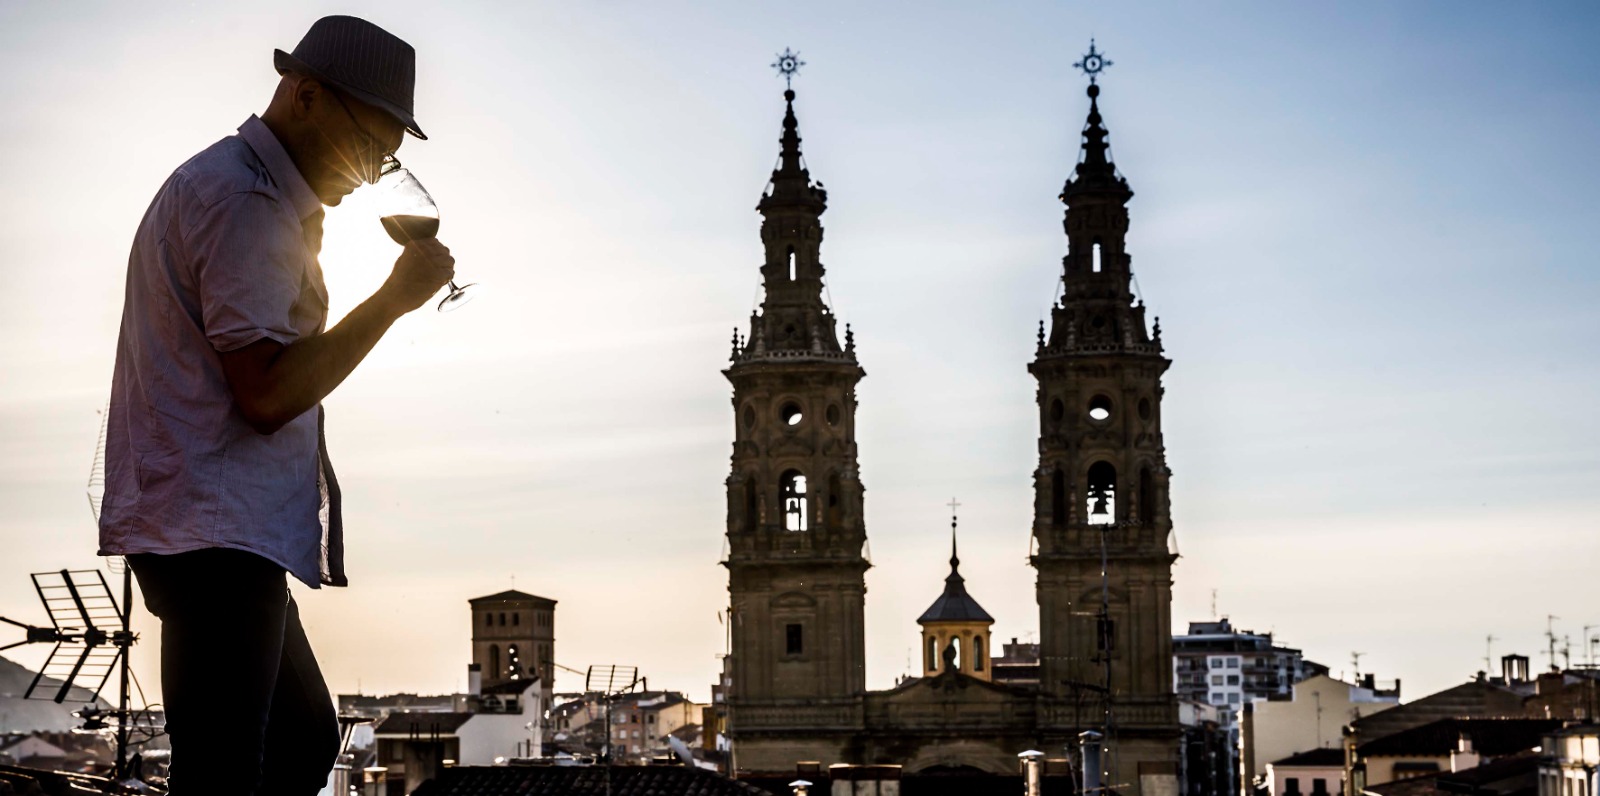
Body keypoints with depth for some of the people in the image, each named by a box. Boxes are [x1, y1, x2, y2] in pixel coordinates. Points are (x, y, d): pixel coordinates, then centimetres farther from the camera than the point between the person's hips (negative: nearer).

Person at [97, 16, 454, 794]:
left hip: (228, 533, 11)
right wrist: (394, 299, -15)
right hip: (217, 533, -11)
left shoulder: (246, 193, 22)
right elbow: (267, 394, -20)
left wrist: (305, 238, 19)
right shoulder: (244, 199, -13)